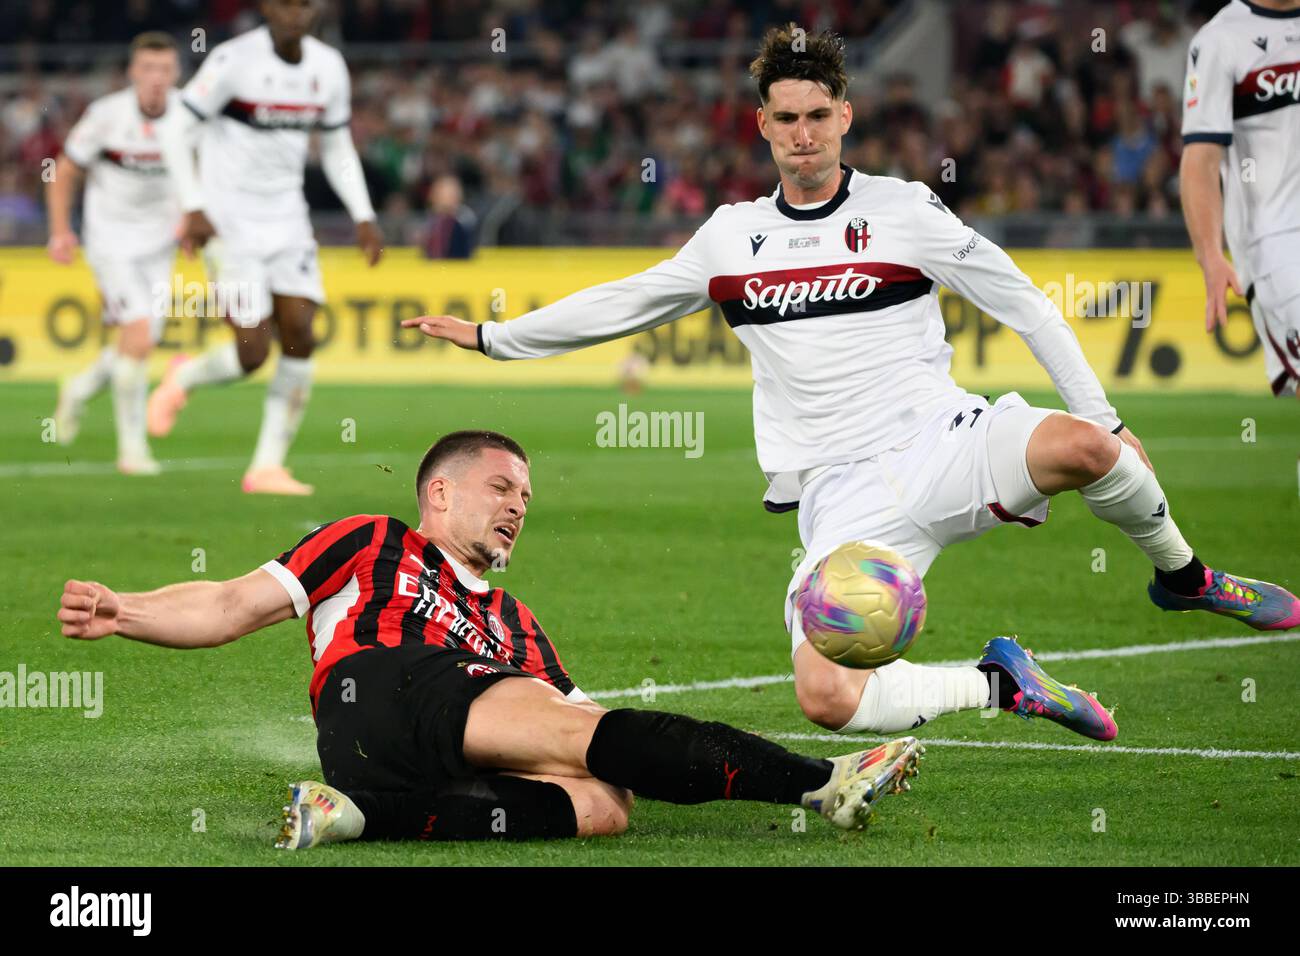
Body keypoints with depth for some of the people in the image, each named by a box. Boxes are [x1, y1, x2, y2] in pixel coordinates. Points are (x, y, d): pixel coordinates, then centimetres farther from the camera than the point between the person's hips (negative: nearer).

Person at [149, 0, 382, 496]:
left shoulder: (328, 67, 3)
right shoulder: (234, 61, -15)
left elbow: (337, 149, 15)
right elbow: (177, 133, -11)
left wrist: (363, 217, 5)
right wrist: (194, 208, -19)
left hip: (286, 221, 5)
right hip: (230, 224, -5)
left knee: (299, 339, -6)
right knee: (253, 353, -9)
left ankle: (268, 466, 2)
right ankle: (183, 380, 24)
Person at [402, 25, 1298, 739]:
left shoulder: (904, 210, 5)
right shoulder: (731, 235, 13)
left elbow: (1023, 303, 5)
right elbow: (621, 305, 26)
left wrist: (1101, 415, -6)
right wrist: (493, 336, 28)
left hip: (939, 444, -2)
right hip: (844, 499, 2)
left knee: (1081, 447, -36)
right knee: (826, 697, -25)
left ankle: (1183, 576, -2)